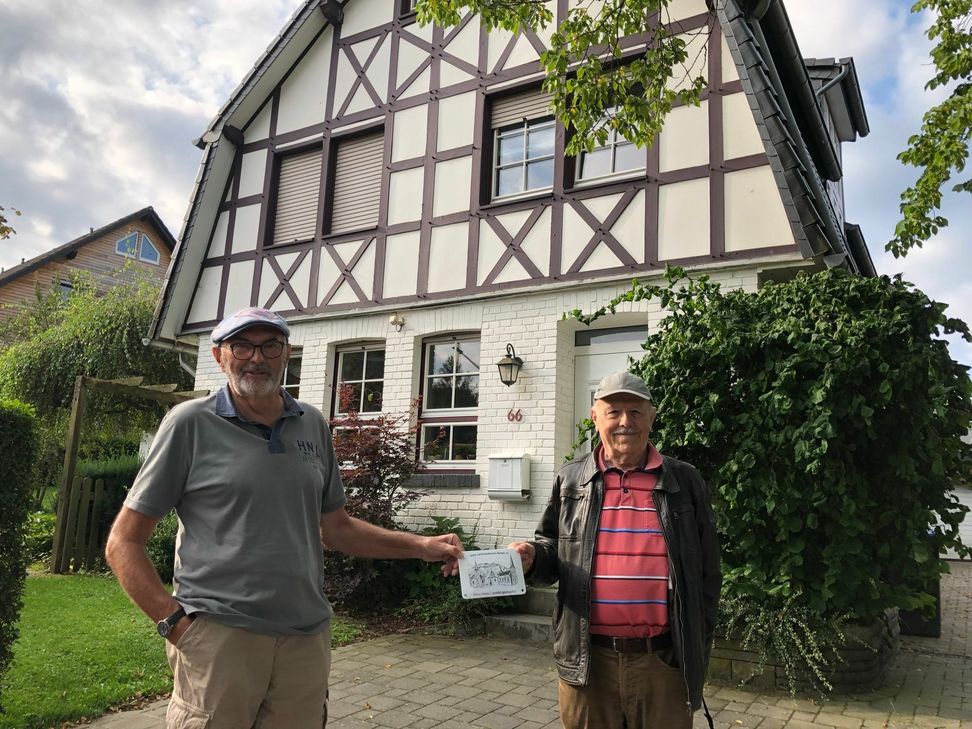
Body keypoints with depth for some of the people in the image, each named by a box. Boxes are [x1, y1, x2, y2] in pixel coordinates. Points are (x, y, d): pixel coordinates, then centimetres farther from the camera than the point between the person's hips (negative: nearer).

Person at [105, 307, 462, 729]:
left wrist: (421, 547, 8)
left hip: (307, 639, 4)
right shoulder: (190, 423, -4)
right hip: (219, 637, -3)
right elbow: (123, 542, -1)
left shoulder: (313, 425, 8)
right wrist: (175, 622, -11)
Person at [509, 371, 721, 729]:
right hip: (587, 659, 1)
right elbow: (552, 547, 13)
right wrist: (533, 557, -10)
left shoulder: (685, 481, 3)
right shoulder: (571, 480, 5)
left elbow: (706, 572, 7)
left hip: (664, 661, 0)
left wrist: (699, 649, 6)